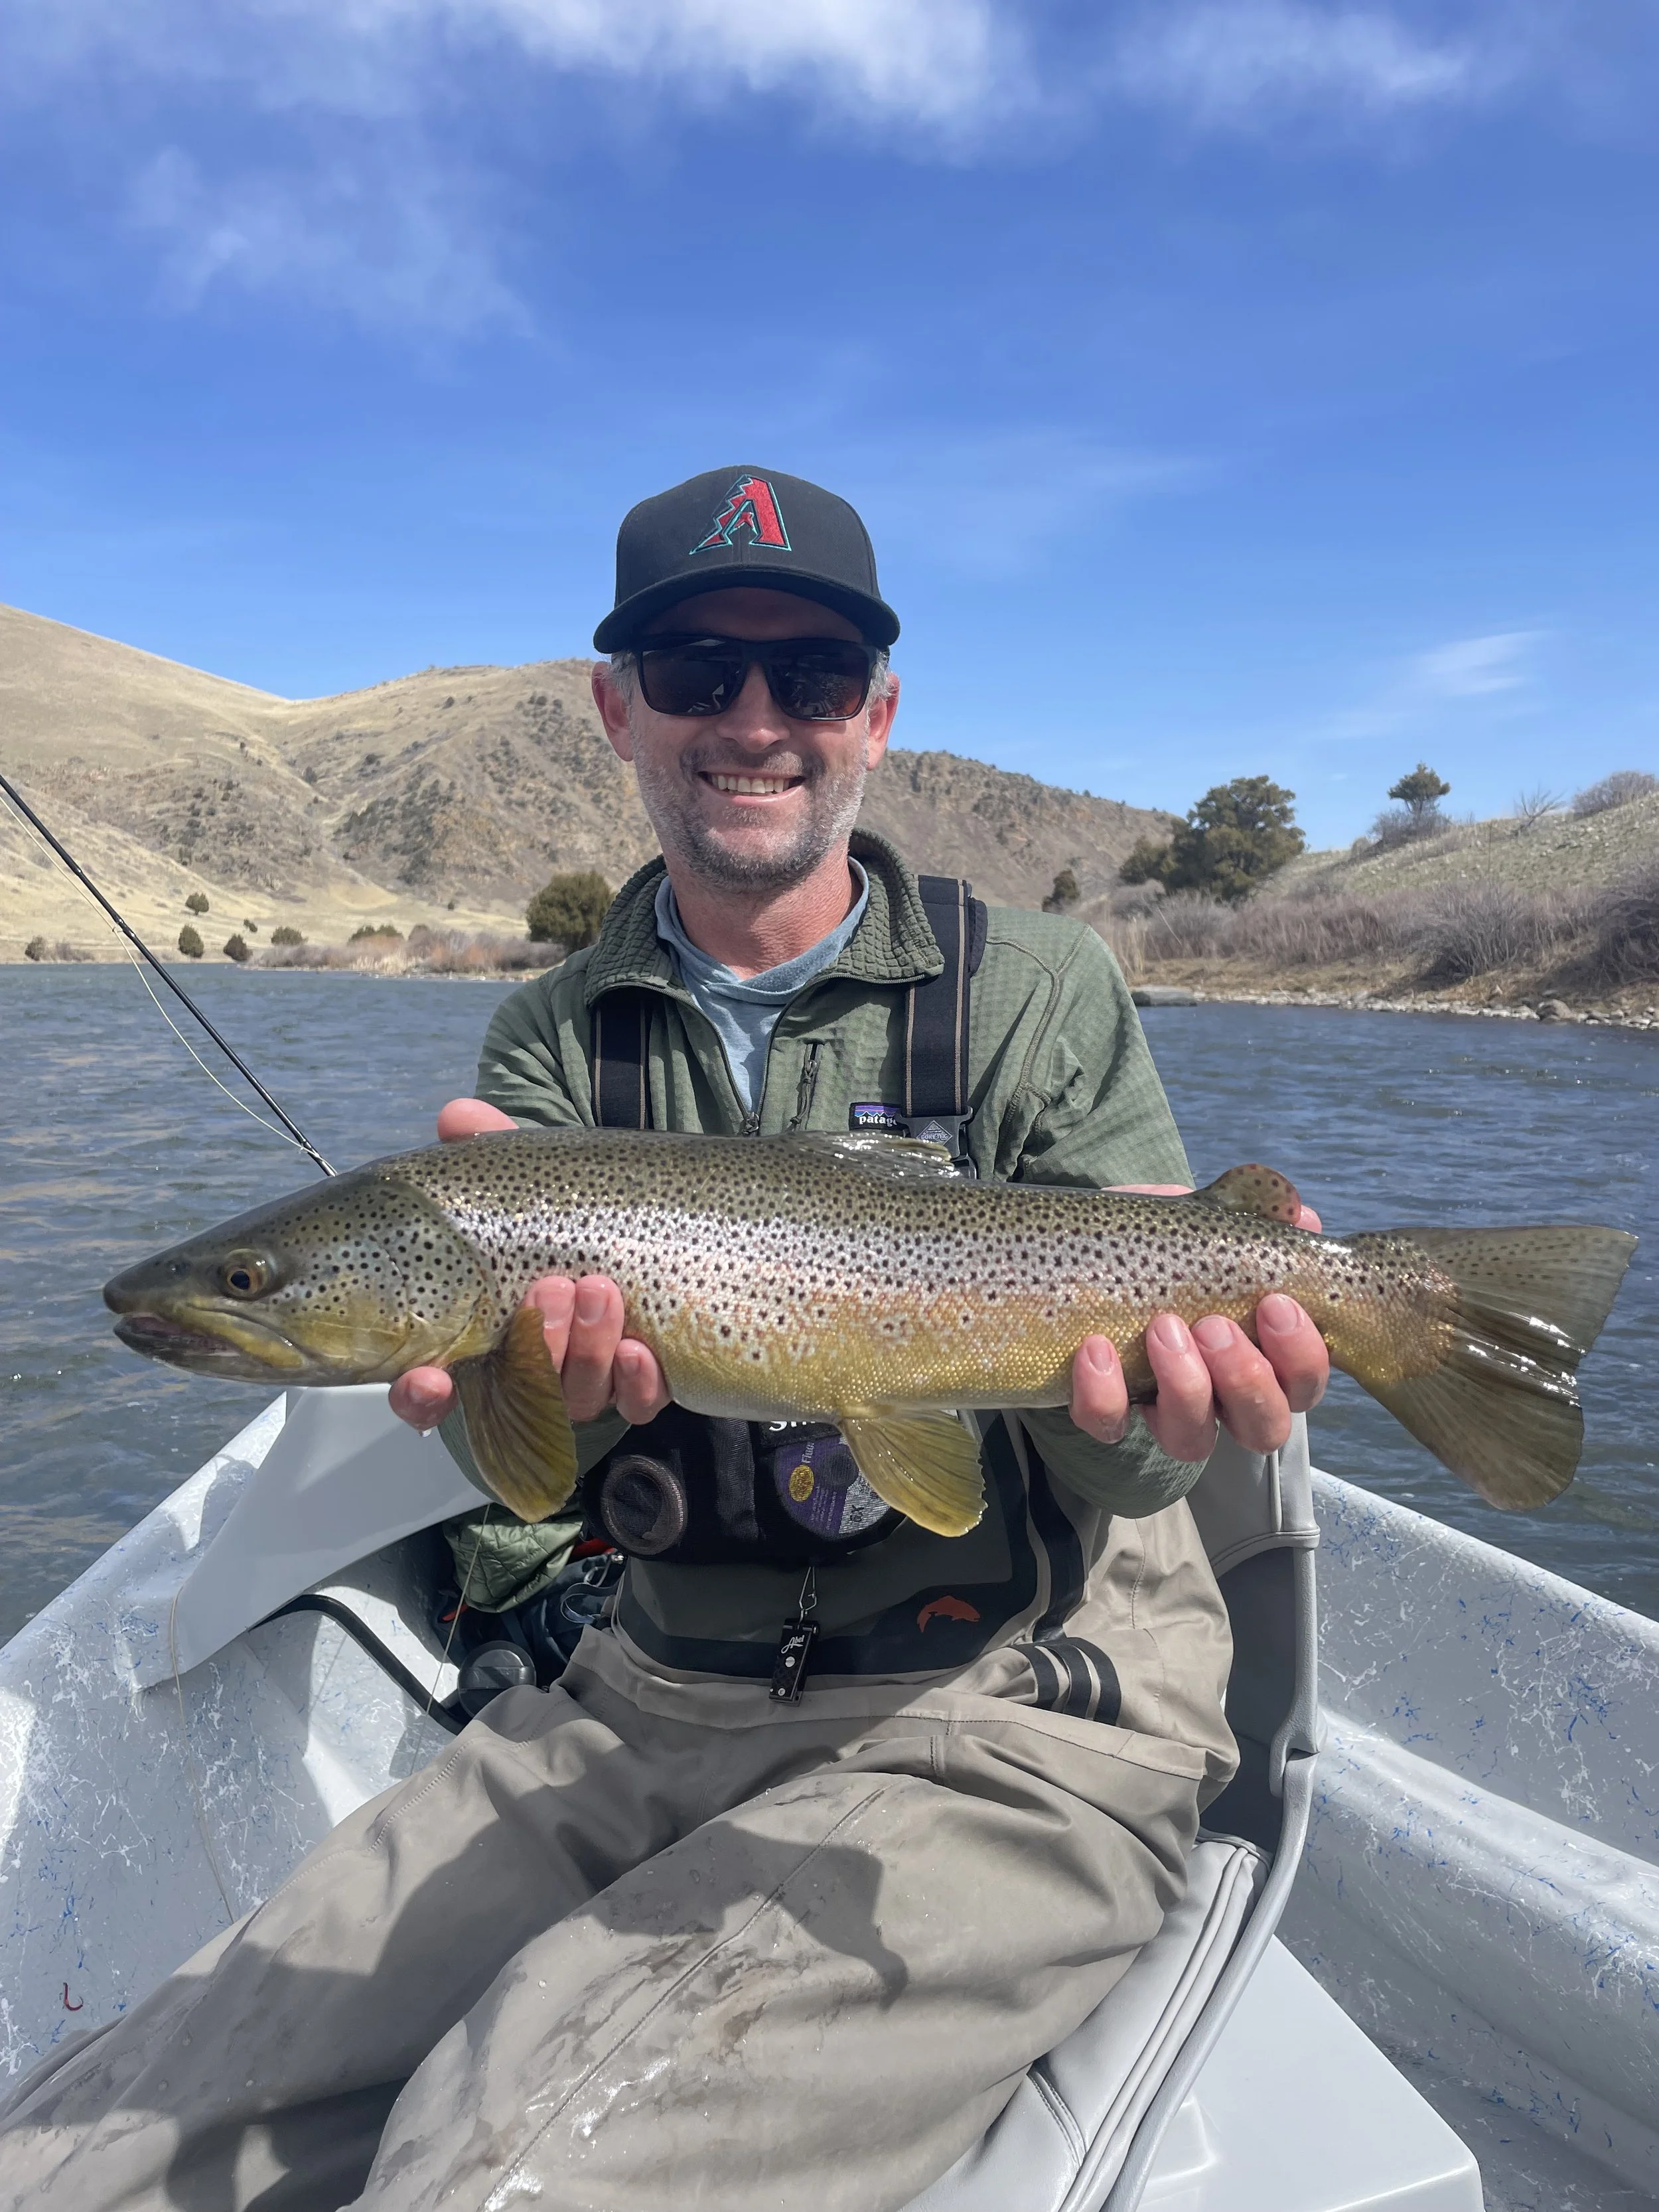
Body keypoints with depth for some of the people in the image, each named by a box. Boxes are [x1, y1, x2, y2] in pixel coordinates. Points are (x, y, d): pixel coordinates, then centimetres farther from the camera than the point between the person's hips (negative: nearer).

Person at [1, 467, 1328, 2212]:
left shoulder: (1034, 991, -4)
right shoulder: (555, 1038, 5)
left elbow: (1108, 1467, -6)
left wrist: (1135, 1404, -30)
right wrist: (551, 1379, -29)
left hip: (1019, 1715, -2)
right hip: (651, 1705, 4)